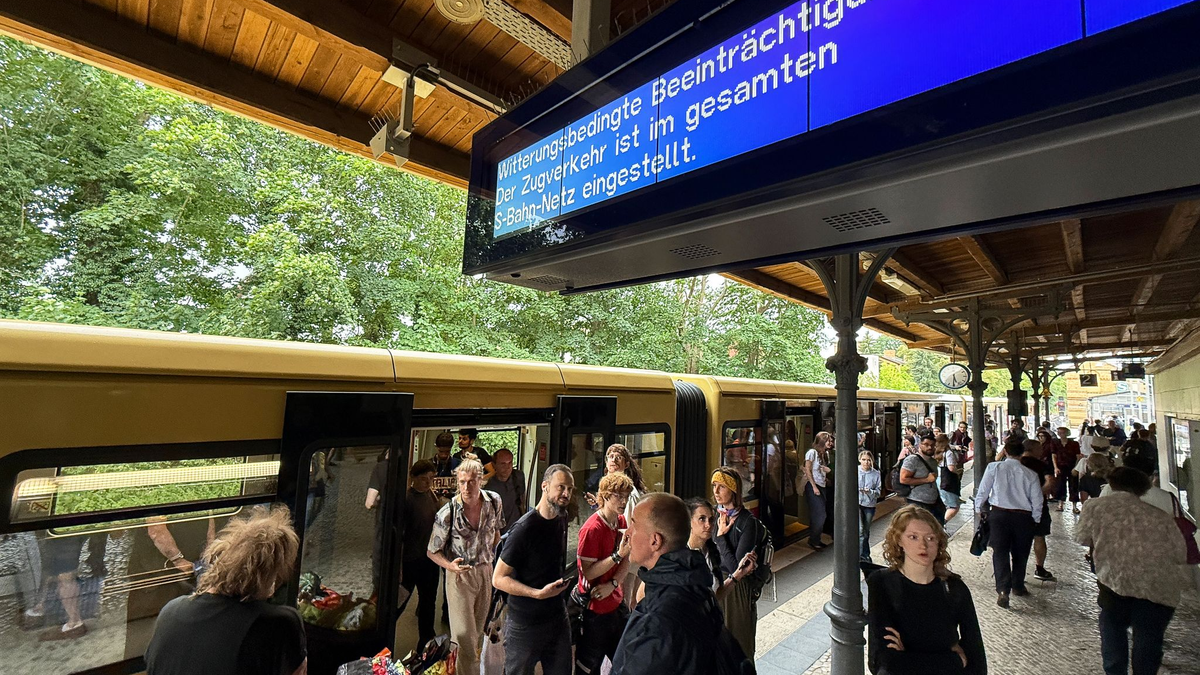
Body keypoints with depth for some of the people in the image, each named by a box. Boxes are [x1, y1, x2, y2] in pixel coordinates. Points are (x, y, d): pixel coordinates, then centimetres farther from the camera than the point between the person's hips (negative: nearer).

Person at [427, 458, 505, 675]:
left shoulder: (494, 501, -12)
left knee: (479, 629, 21)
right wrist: (450, 566, -28)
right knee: (463, 633, -3)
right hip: (460, 574, -4)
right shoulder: (447, 513, -23)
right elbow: (432, 551, -11)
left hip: (486, 571, 4)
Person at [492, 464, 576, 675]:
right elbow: (498, 579, -18)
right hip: (525, 625, -6)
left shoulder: (562, 520, 0)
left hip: (559, 619, 6)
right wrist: (538, 593, -26)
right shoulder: (524, 529, -22)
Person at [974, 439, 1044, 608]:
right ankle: (1017, 586, 35)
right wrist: (1035, 520, 17)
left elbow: (982, 491, -4)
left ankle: (1003, 589, -10)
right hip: (1023, 517, 2)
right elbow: (1037, 501, 2)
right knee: (1020, 553, 19)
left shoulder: (994, 467, -6)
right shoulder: (1030, 474, -2)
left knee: (1000, 552, 1)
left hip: (999, 514, -2)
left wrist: (979, 509, 11)